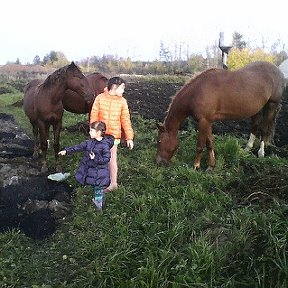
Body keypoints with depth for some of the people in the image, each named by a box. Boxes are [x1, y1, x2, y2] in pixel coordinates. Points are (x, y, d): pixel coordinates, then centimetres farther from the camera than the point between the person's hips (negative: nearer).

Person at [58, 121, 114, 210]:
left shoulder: (105, 145, -18)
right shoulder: (90, 142, 4)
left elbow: (107, 158, -19)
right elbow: (79, 147, 6)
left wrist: (96, 158, -26)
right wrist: (66, 151, 3)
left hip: (99, 173, -7)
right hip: (90, 171, 7)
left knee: (99, 190, 4)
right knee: (94, 188, 20)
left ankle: (99, 204, 19)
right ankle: (96, 200, 37)